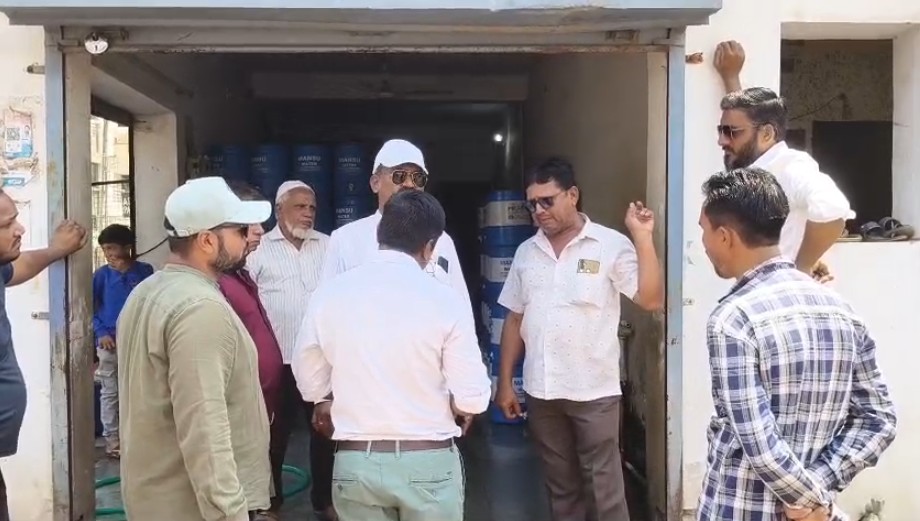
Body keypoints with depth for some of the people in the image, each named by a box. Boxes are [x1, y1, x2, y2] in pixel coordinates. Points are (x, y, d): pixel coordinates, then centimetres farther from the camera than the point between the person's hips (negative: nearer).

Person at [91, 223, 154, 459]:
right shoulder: (101, 275, -1)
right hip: (110, 343, 0)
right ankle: (111, 438, 16)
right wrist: (100, 332, -7)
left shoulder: (145, 271, -3)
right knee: (110, 393, 7)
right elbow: (89, 308, 4)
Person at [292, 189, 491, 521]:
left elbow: (310, 383, 4)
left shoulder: (330, 294, -5)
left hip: (355, 461, 2)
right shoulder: (445, 300, -12)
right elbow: (472, 399, -12)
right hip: (428, 462, -2)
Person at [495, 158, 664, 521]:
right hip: (541, 392, 4)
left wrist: (642, 237, -21)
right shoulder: (526, 252, 7)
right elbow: (515, 320, 11)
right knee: (560, 487, 16)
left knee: (604, 489, 4)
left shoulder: (611, 245, -7)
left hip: (594, 391, -4)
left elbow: (652, 300, -15)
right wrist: (505, 382, 10)